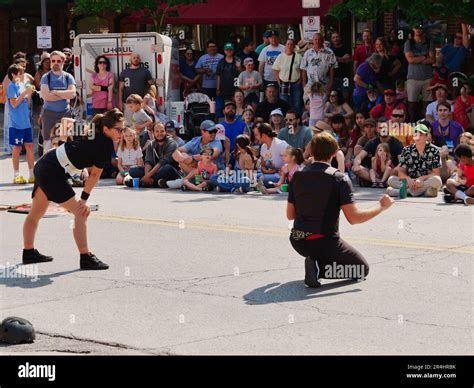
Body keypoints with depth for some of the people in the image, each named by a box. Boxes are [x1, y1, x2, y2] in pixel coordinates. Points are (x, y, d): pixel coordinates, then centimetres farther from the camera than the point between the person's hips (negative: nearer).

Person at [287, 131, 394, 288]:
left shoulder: (297, 176, 2)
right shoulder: (339, 178, -12)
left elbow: (290, 215, 10)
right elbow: (354, 218, -17)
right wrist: (381, 207, -2)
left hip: (297, 241, 6)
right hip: (324, 243, -6)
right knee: (363, 269, 14)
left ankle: (316, 263, 7)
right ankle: (321, 268, -11)